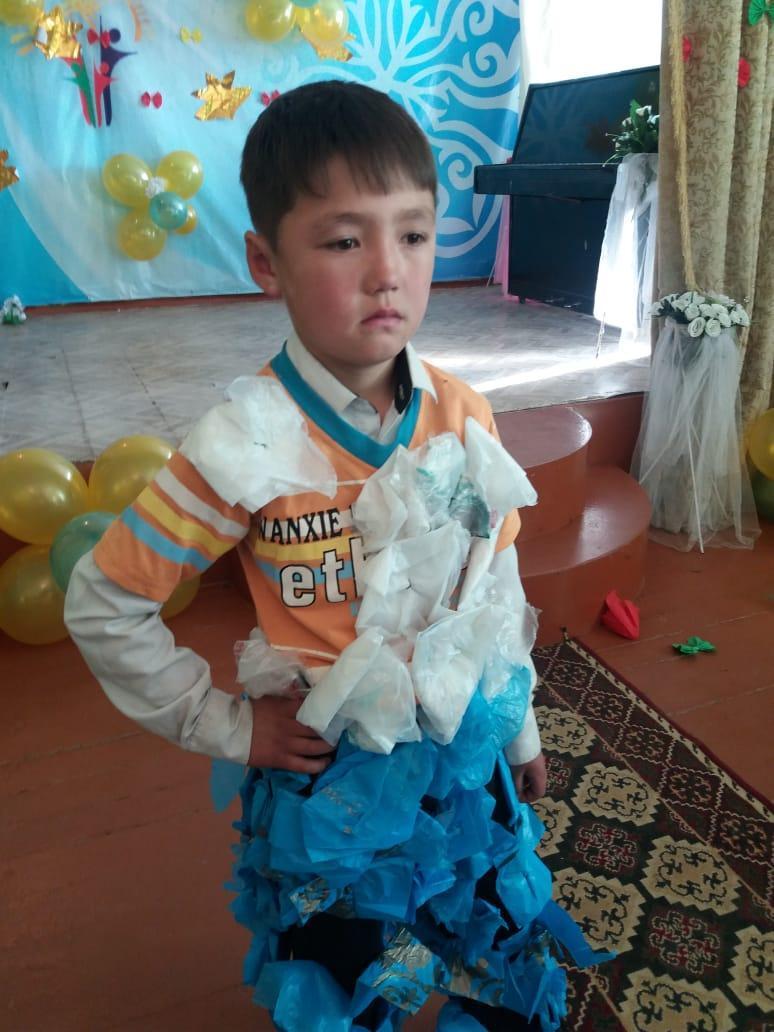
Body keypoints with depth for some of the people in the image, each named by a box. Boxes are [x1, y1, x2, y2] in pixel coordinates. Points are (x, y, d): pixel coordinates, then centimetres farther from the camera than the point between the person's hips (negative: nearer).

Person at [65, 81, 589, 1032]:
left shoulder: (464, 417, -10)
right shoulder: (244, 446, -23)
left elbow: (498, 587, 3)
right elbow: (101, 608, -14)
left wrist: (519, 731, 11)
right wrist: (226, 726, -11)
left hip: (462, 747, 4)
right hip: (325, 767, -3)